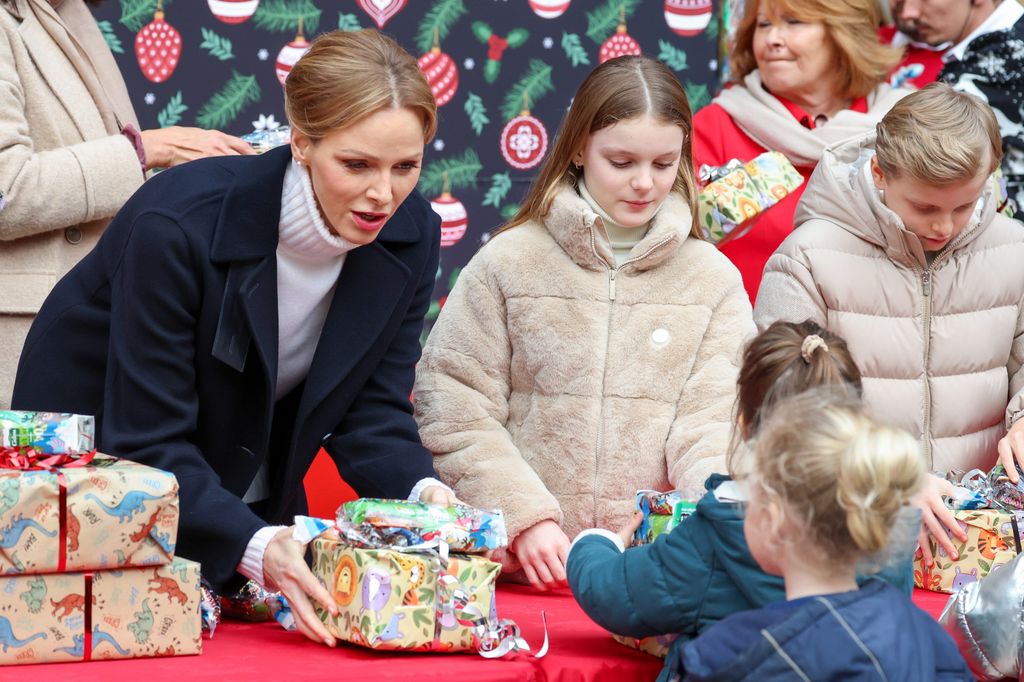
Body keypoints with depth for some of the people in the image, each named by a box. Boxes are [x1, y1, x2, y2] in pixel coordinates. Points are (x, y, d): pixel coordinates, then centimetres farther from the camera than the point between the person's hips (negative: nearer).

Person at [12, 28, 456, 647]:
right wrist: (255, 547, -44)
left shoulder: (412, 237, -15)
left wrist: (421, 493, -30)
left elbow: (372, 411, -9)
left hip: (249, 498, 5)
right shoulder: (179, 225, -32)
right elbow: (147, 442, -31)